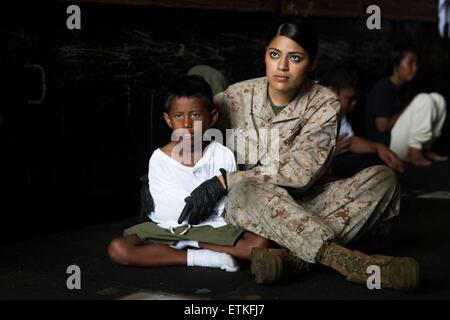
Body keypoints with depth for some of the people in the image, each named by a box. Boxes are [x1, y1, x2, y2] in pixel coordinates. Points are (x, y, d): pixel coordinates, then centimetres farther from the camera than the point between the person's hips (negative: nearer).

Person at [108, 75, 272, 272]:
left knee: (261, 243, -25)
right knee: (117, 249, -25)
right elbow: (160, 209, -2)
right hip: (168, 229, 1)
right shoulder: (159, 159, -4)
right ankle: (200, 257, -24)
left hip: (213, 228, 0)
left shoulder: (223, 156, -5)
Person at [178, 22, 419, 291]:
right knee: (248, 190, -38)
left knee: (383, 177, -22)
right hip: (245, 207, -1)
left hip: (304, 204, 1)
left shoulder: (324, 104, -6)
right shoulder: (236, 97, -2)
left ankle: (291, 255, -40)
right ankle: (351, 262, -48)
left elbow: (301, 172, -17)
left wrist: (225, 181, -20)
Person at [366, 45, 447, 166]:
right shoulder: (383, 88, -17)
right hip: (387, 144, -9)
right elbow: (383, 126, -21)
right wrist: (405, 111, -8)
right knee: (424, 100, -20)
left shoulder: (401, 88, 11)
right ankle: (415, 152, -15)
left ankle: (425, 148, 2)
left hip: (403, 141, 9)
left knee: (437, 99, 3)